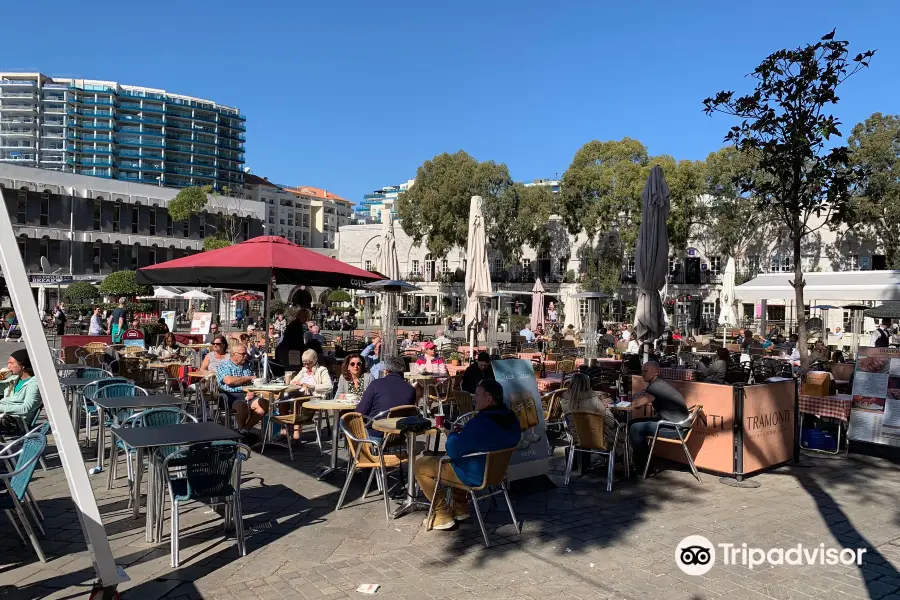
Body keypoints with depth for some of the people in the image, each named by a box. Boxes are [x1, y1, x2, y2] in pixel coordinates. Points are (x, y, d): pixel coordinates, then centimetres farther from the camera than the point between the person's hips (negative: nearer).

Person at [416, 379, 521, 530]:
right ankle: (460, 509, 33)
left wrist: (453, 435, -3)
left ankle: (443, 516, 11)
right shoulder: (511, 418, -6)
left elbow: (452, 451, -23)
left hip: (476, 475, -8)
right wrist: (462, 434, 4)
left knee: (421, 464, 5)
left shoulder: (480, 424, -33)